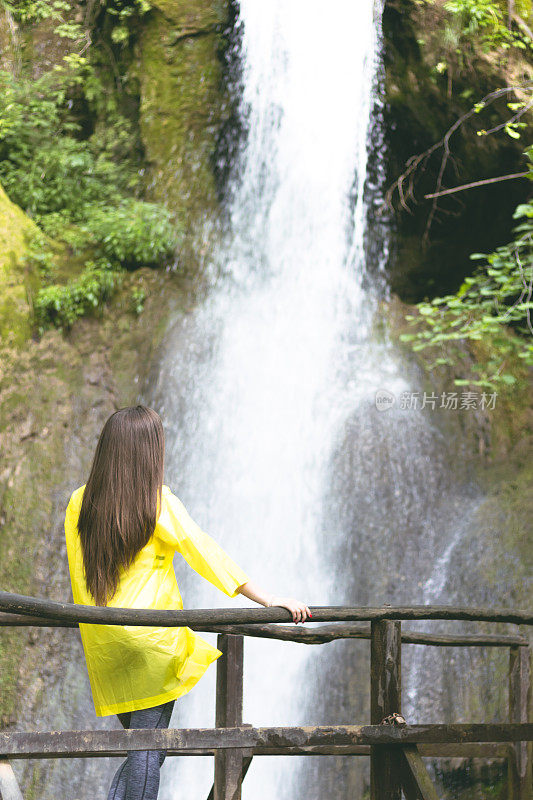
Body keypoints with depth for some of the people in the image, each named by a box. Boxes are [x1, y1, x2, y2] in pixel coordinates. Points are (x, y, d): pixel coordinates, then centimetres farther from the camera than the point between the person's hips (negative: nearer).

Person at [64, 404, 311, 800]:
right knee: (149, 748, -1)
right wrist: (269, 599, -9)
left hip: (103, 644, 6)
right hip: (149, 639, -6)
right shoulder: (157, 502, -10)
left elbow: (79, 576, 13)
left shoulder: (79, 504, 4)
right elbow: (205, 553, -11)